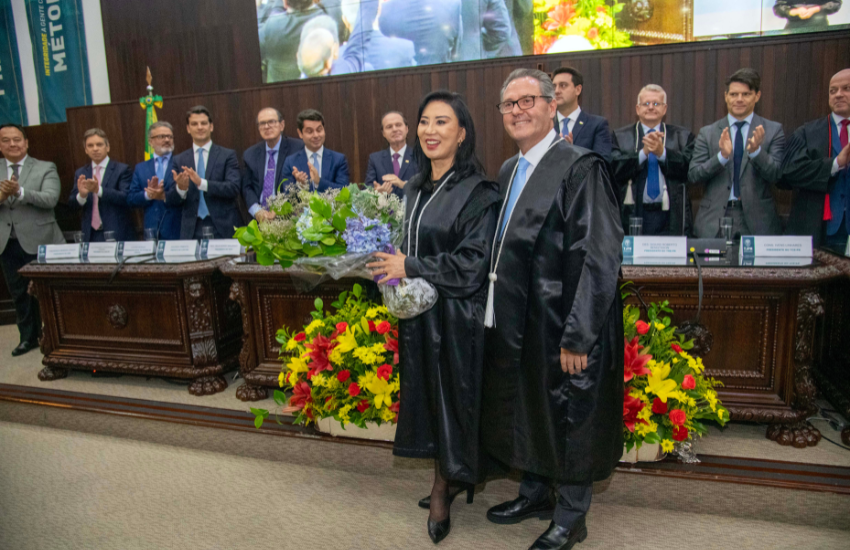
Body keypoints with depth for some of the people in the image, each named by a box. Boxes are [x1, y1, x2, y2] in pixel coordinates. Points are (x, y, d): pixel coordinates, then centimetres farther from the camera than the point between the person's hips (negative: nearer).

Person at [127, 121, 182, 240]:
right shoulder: (140, 168, 16)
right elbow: (131, 199, 9)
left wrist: (165, 196, -19)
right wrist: (147, 195, -10)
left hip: (177, 231, -3)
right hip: (151, 231, 3)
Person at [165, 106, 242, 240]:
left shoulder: (228, 155, 4)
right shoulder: (178, 160, 11)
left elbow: (234, 188, -9)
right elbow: (170, 200, 7)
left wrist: (202, 183, -21)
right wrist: (180, 188, -15)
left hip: (223, 228, -1)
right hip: (192, 231, 2)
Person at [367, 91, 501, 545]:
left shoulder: (478, 193, -12)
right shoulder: (416, 189, 10)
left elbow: (471, 264, -18)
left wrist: (410, 268, -15)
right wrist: (391, 266, -1)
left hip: (456, 317, -6)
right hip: (418, 312, 7)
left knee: (451, 398, 7)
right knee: (428, 397, 14)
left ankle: (444, 487, 29)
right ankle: (449, 479, 34)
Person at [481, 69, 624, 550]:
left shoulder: (581, 167, -15)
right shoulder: (510, 171, 11)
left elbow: (600, 259, -21)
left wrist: (577, 337, -23)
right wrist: (500, 315, 12)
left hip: (562, 328, -8)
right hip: (516, 325, 8)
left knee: (569, 420, 10)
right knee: (526, 411, 21)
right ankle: (535, 494, 44)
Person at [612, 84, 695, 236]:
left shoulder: (683, 136, 12)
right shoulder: (620, 136, 9)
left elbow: (690, 169, -3)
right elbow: (616, 170, -6)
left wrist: (662, 153, -16)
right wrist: (643, 152, -17)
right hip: (633, 215, -1)